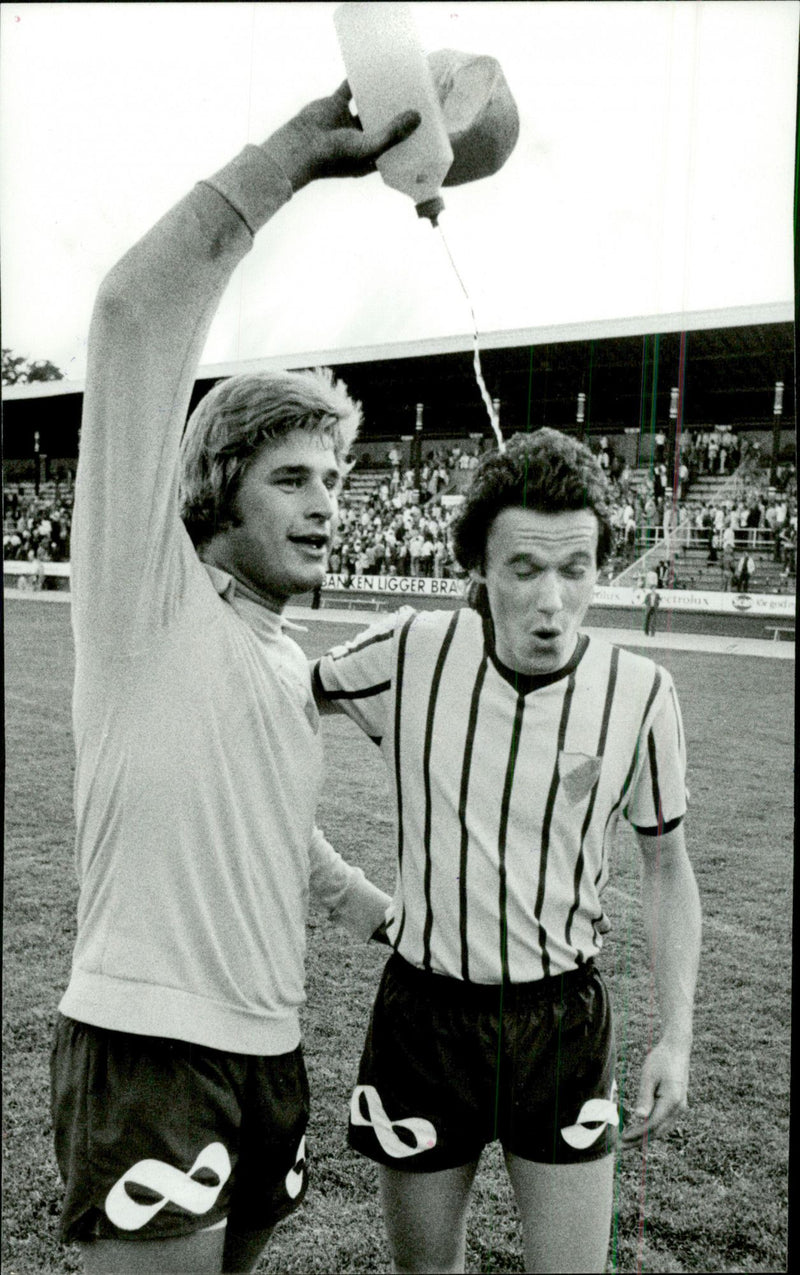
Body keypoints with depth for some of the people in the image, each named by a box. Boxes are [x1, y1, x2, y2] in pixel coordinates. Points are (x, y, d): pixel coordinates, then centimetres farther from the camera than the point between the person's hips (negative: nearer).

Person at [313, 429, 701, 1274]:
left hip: (563, 1019, 0)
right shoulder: (410, 652, -14)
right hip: (424, 1008, 0)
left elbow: (666, 864, 2)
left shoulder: (640, 695, -12)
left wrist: (676, 1036, -1)